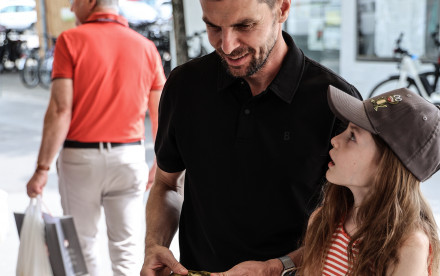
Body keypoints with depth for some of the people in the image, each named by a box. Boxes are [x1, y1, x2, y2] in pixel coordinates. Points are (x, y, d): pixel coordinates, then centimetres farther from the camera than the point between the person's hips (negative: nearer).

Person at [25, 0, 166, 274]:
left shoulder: (71, 40, -7)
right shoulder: (146, 46, 2)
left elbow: (60, 110, -14)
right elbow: (160, 112, 5)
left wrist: (43, 168, -10)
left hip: (80, 155, -2)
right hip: (129, 155, 2)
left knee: (83, 241, 15)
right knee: (127, 245, 9)